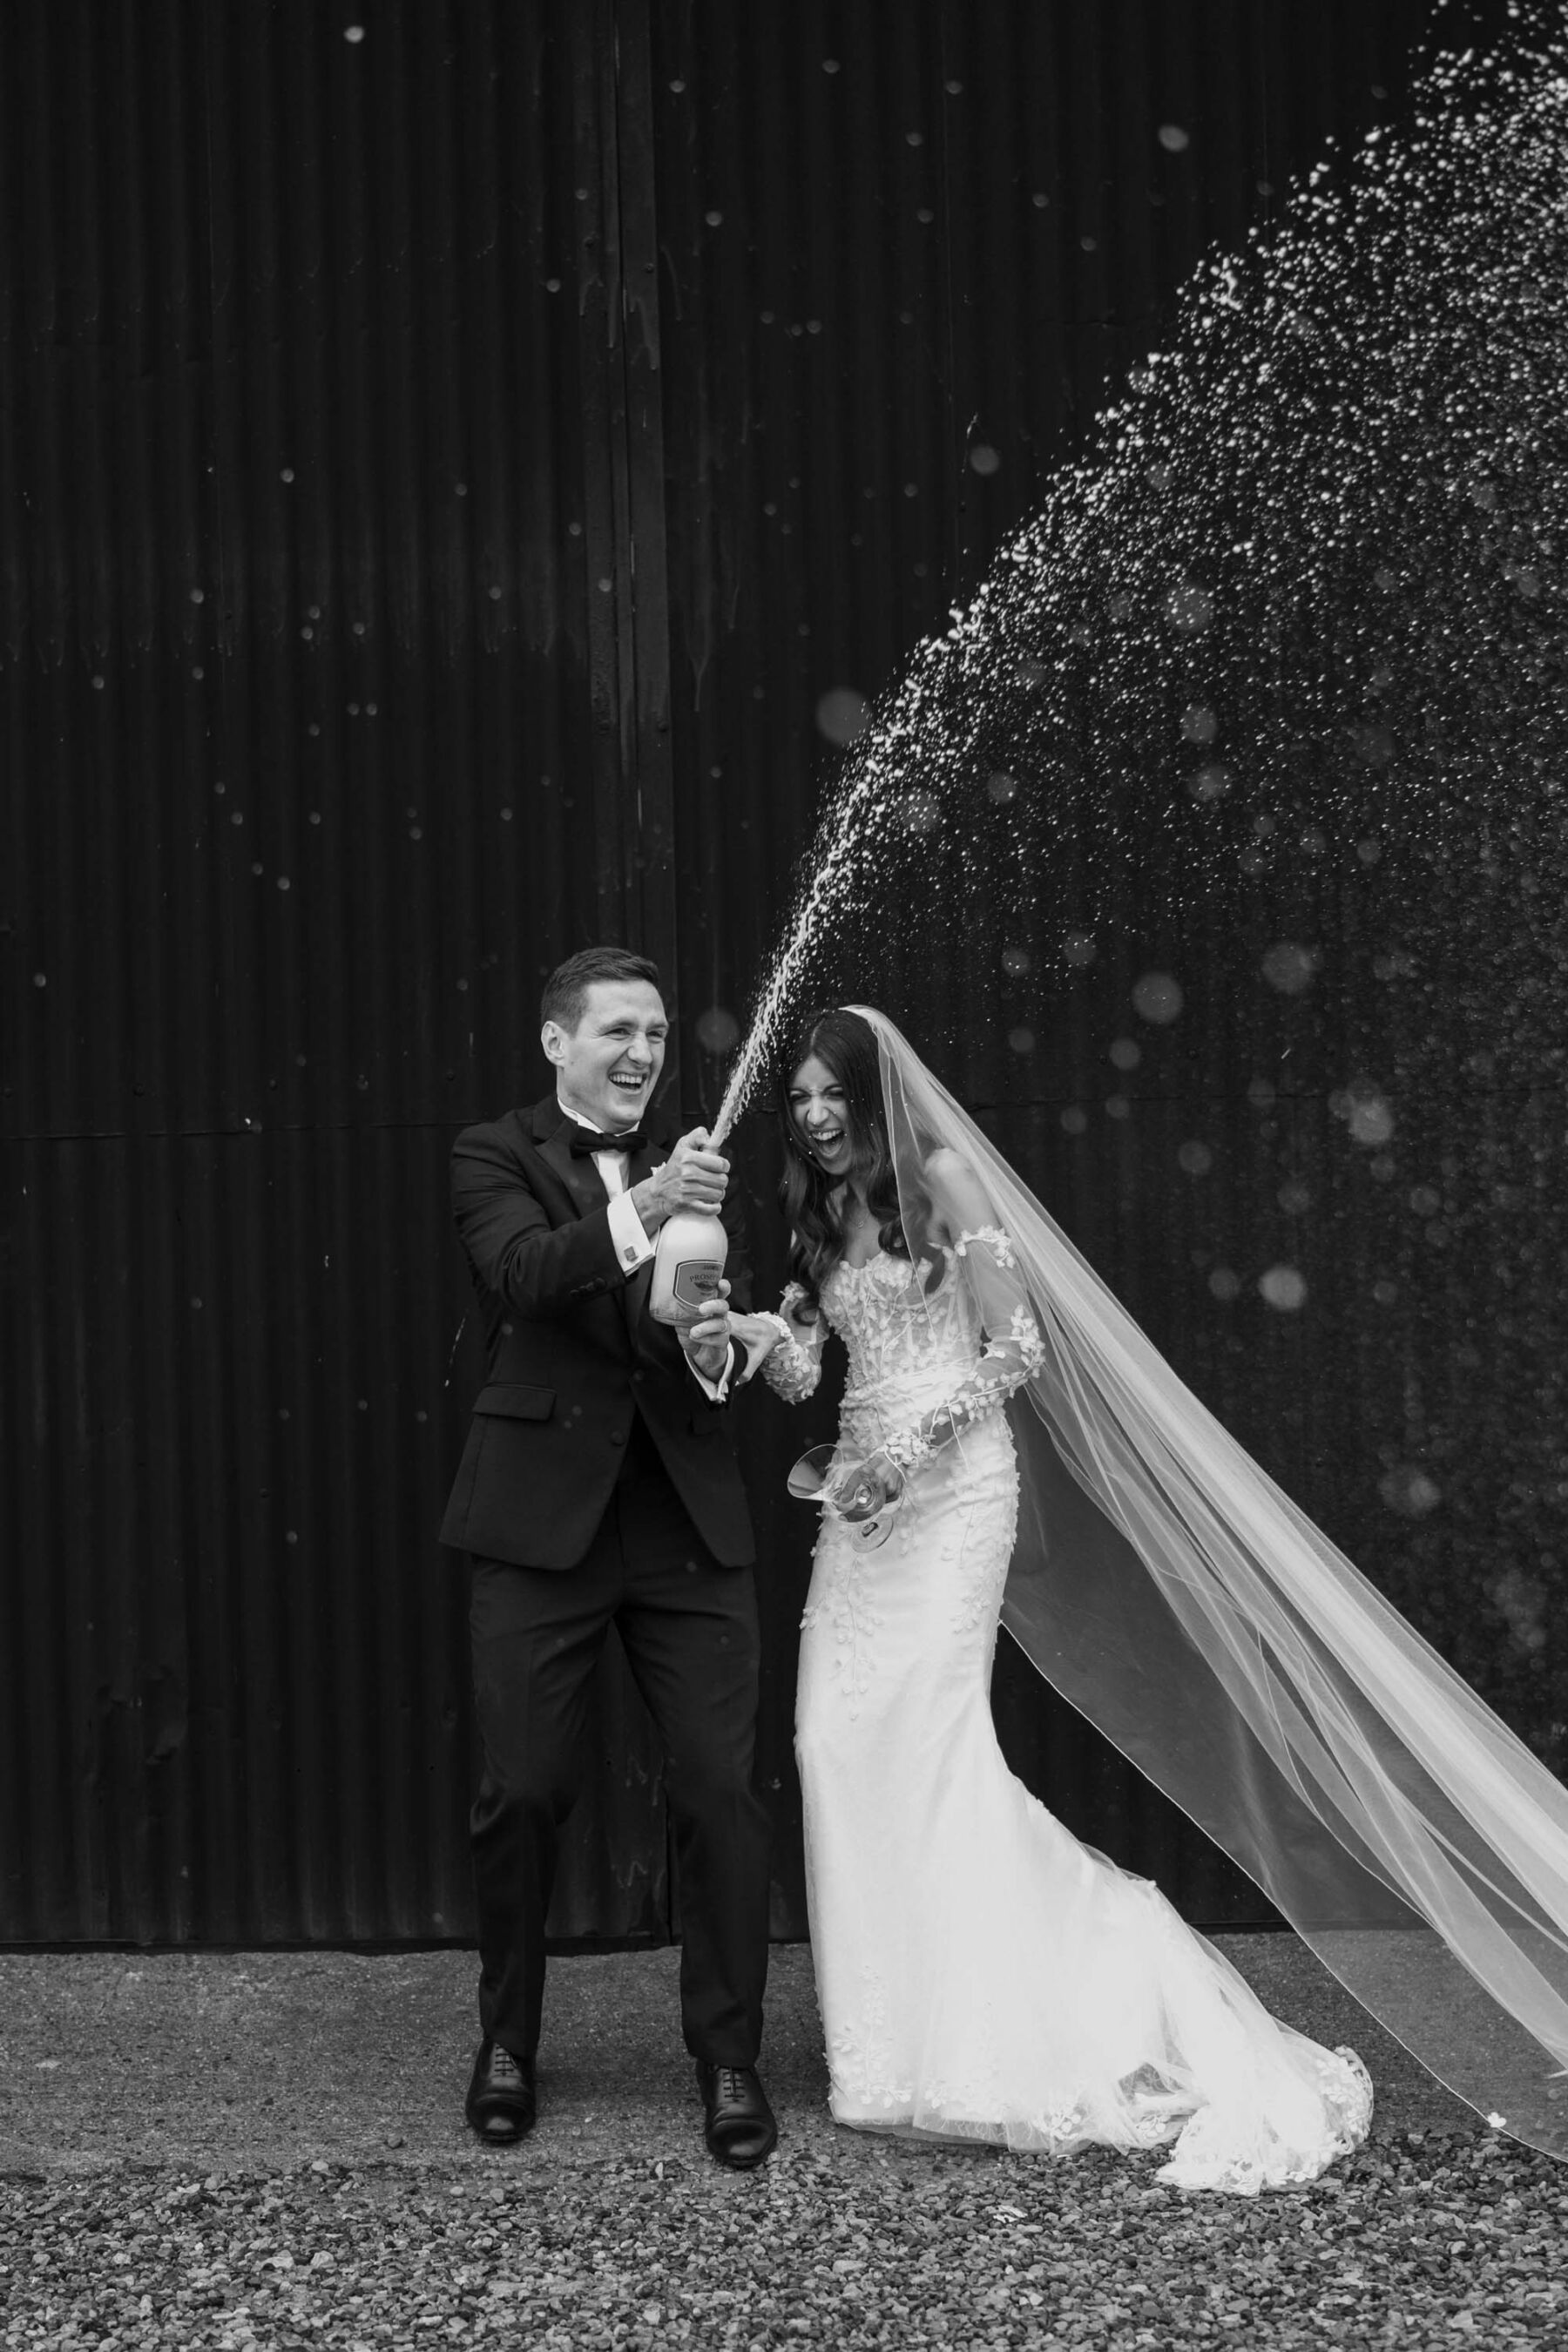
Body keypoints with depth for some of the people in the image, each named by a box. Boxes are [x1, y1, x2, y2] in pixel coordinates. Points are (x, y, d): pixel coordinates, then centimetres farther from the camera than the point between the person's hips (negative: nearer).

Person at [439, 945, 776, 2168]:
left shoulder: (697, 1165, 12)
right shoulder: (496, 1154, 2)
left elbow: (737, 1319, 8)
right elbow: (521, 1271, -18)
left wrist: (720, 1347, -15)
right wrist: (638, 1209, -33)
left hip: (690, 1516, 2)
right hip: (542, 1515, -2)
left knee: (722, 1790, 1)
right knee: (524, 1793, 5)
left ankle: (730, 2056, 16)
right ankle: (508, 2044, 26)